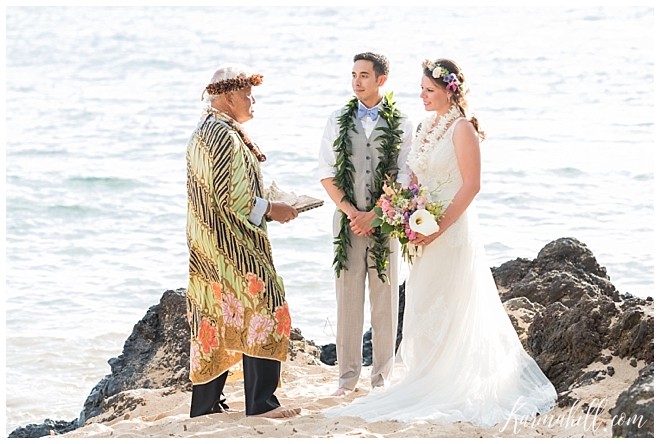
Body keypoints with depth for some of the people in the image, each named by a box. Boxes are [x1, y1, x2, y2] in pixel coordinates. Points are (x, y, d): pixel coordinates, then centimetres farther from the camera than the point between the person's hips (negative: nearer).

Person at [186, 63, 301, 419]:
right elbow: (229, 196, -22)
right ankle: (260, 403, -8)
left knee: (215, 320, 11)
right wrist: (270, 209, -11)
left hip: (210, 248, 10)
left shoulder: (203, 132, 16)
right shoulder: (225, 136, -17)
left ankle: (205, 406, 14)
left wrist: (264, 206, 18)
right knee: (263, 310, -7)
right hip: (234, 246, -10)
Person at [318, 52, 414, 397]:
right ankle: (348, 374, 7)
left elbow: (405, 177, -2)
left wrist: (374, 214, -11)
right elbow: (326, 173, 5)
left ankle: (381, 374, 10)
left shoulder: (400, 124, 3)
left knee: (385, 297, 2)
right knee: (348, 297, 1)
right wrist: (350, 211, -7)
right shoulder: (338, 121, 8)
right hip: (348, 218, 1)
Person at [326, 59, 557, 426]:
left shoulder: (462, 129, -12)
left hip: (452, 230, -8)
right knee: (425, 309, 11)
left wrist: (440, 227, -21)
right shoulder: (427, 127, 13)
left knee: (448, 310, -3)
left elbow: (472, 185, -17)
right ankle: (430, 384, 19)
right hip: (427, 231, 8)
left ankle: (452, 391, 4)